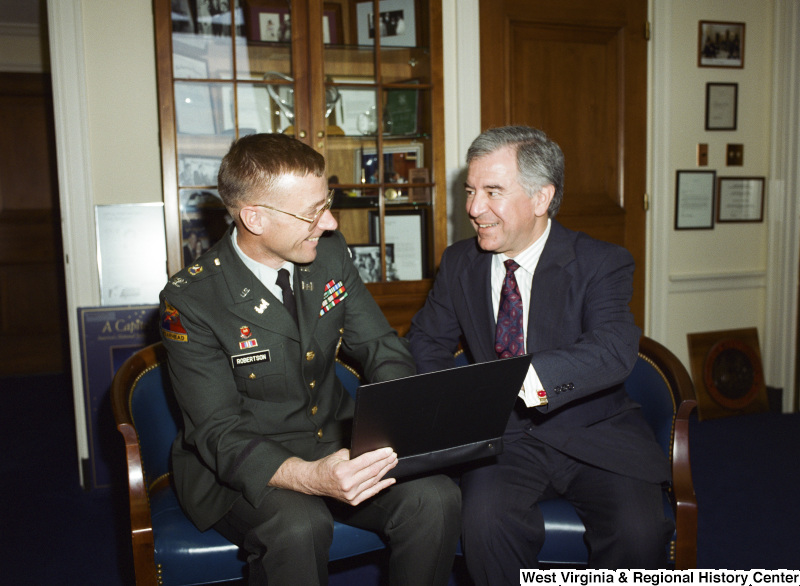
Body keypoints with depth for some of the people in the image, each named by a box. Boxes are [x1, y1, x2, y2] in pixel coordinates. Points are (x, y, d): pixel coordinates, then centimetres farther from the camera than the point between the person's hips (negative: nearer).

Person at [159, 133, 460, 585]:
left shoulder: (330, 253, -2)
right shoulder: (190, 301, -17)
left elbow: (381, 348, 3)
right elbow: (219, 432, -19)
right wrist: (309, 477, -36)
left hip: (336, 444, 5)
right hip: (241, 469, -4)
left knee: (436, 497, -20)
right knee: (300, 527, -35)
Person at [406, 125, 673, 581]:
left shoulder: (602, 263, -8)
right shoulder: (460, 262, 5)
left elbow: (614, 350, -26)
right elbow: (427, 344, 12)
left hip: (594, 433, -1)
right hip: (504, 435, 2)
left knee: (638, 532, -25)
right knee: (486, 517, -27)